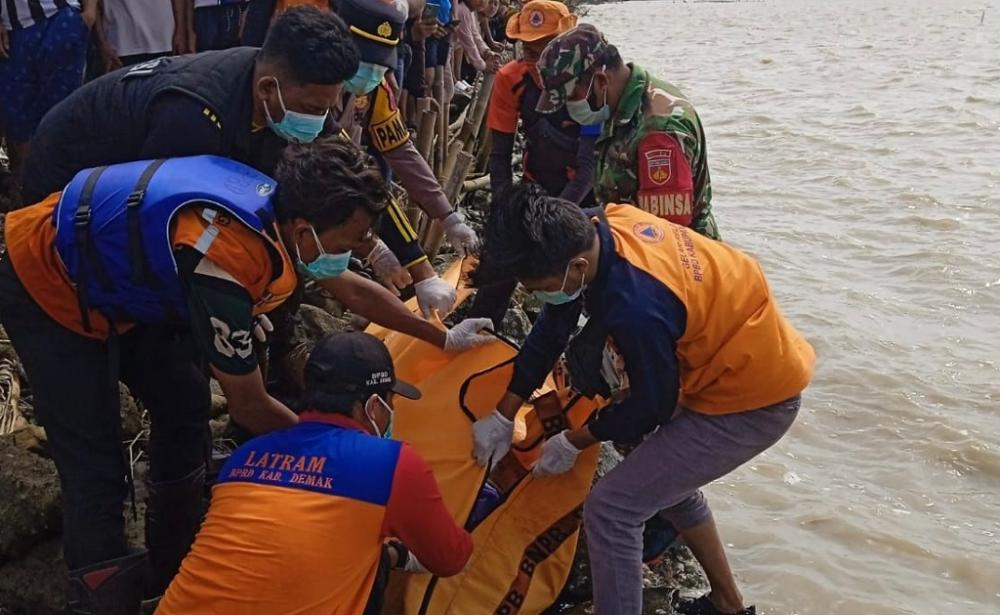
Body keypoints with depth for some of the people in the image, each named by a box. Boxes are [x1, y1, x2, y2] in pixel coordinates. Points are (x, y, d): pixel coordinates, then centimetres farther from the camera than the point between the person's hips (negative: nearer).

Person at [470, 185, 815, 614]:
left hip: (754, 402, -9)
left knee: (611, 508, -10)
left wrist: (574, 442, -2)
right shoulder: (593, 228, -12)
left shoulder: (635, 307, -36)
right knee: (665, 479, 28)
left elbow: (651, 405, -18)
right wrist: (502, 416, 3)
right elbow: (550, 330, 0)